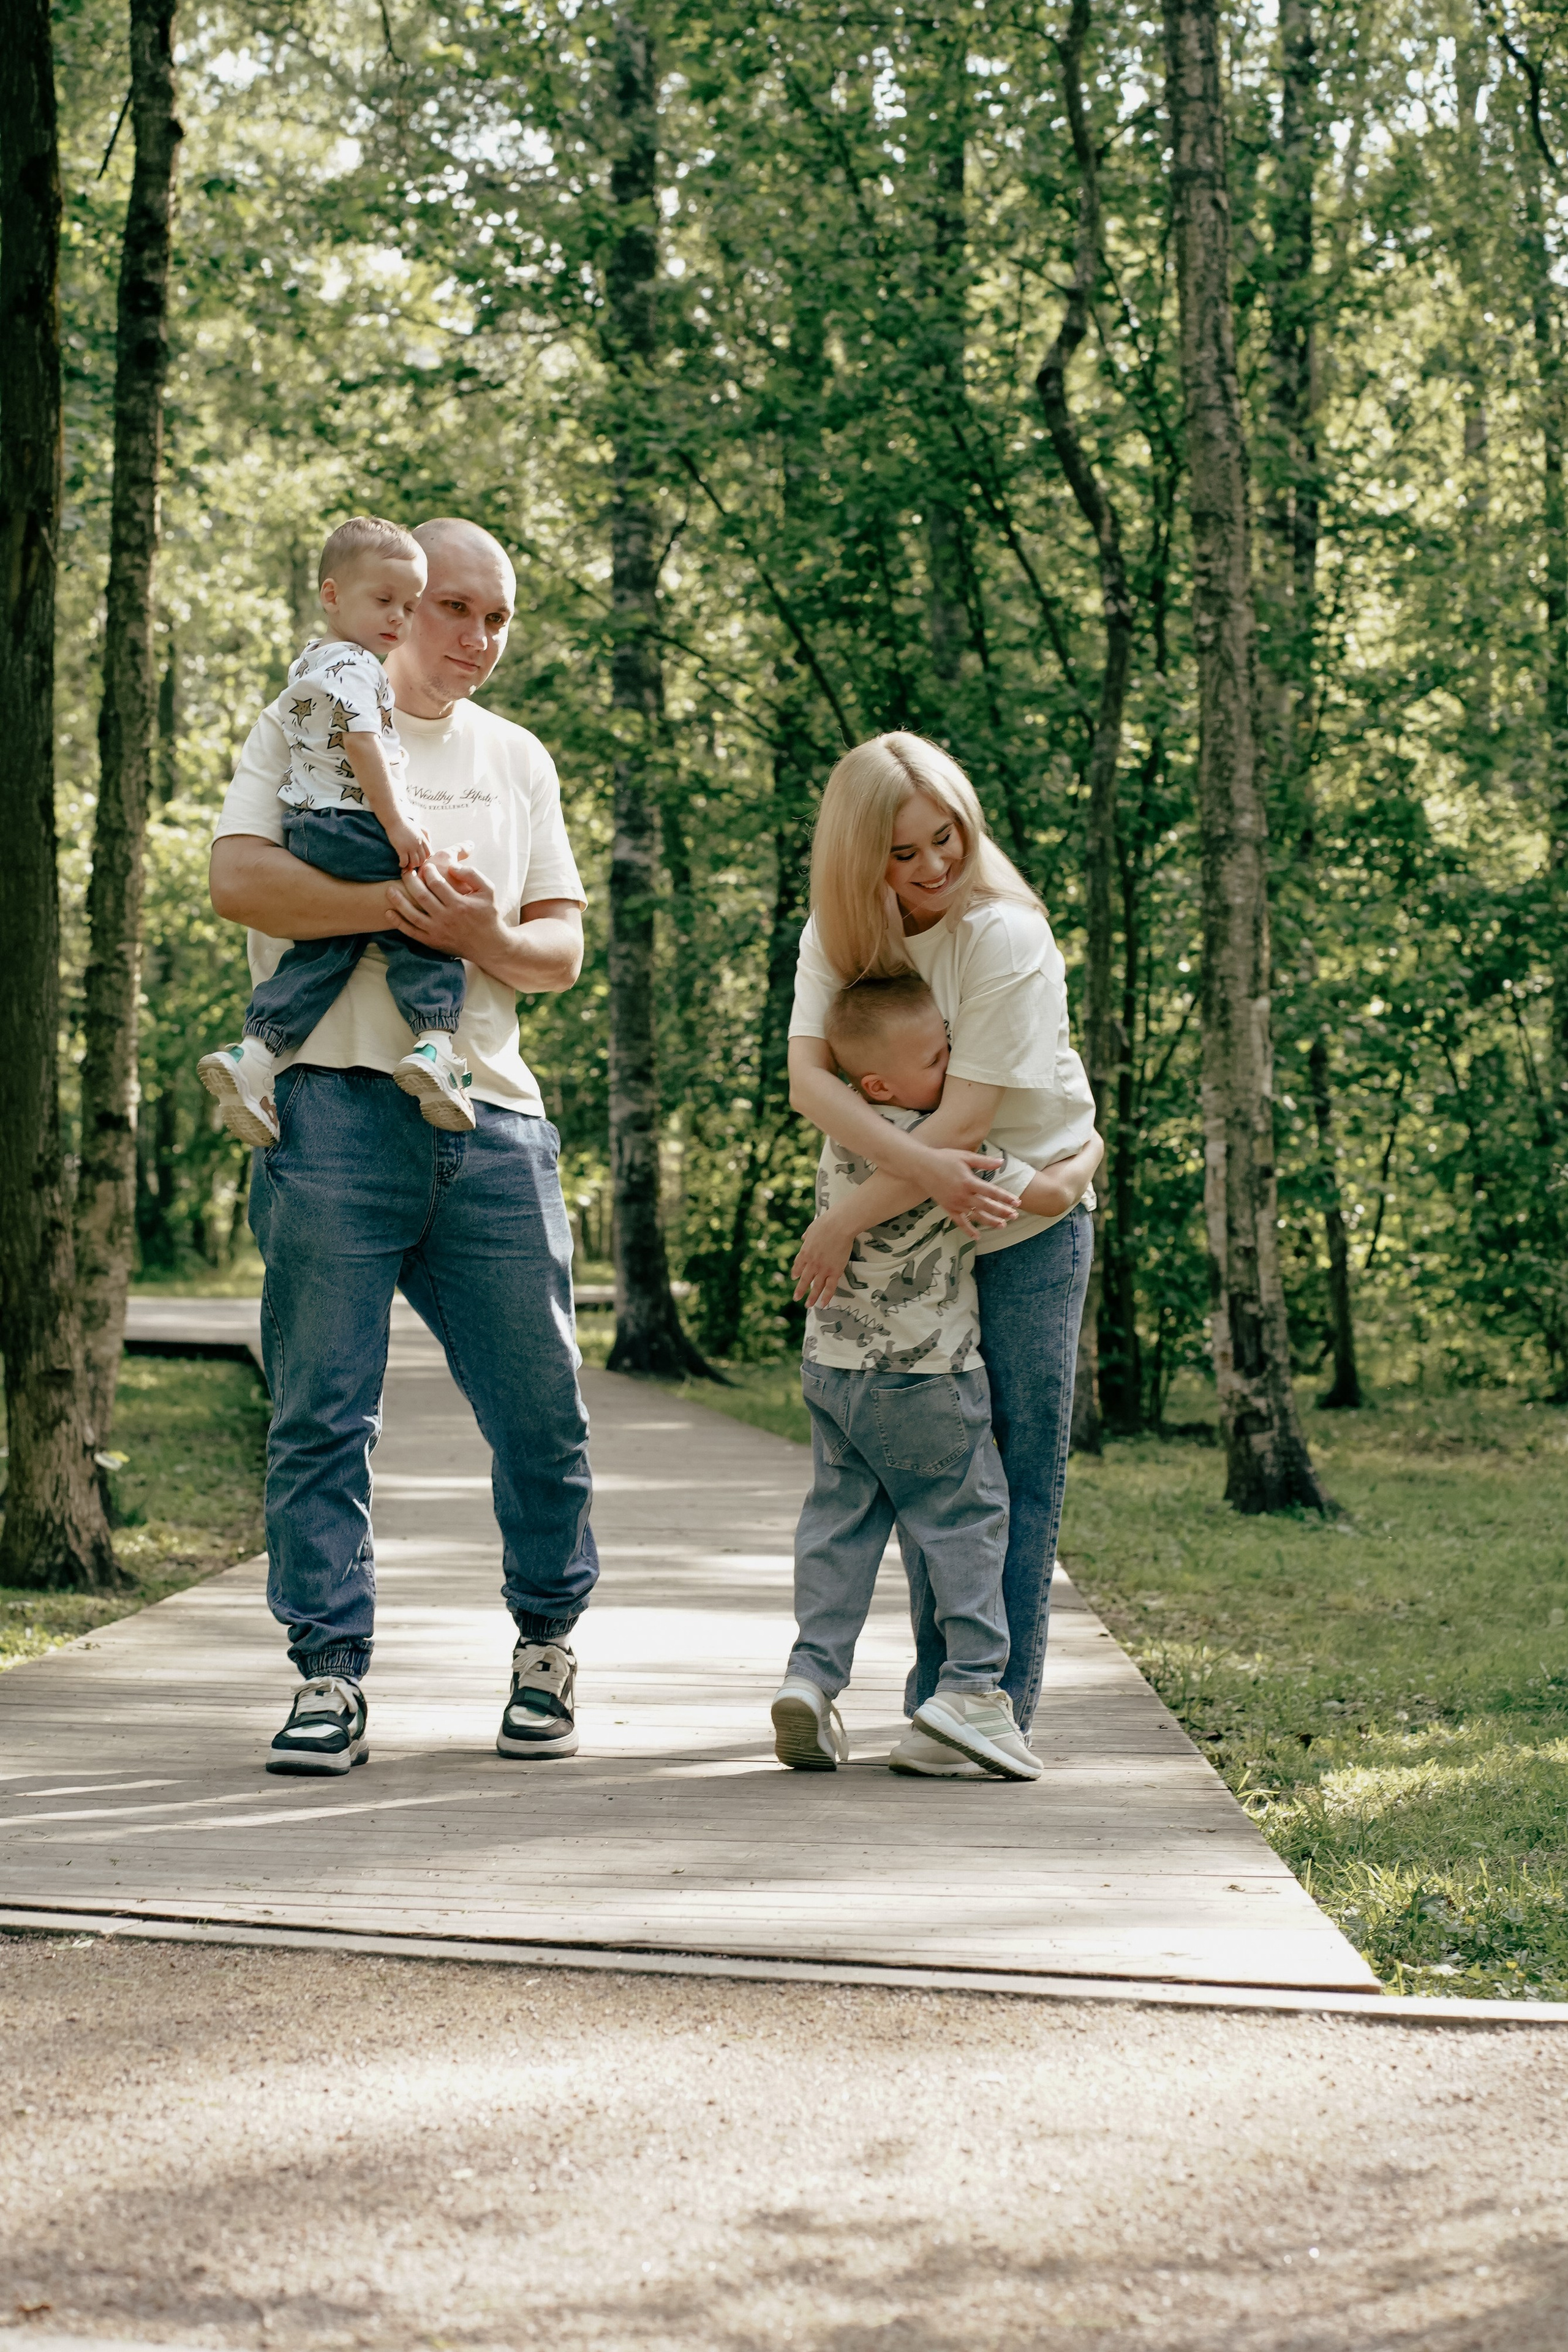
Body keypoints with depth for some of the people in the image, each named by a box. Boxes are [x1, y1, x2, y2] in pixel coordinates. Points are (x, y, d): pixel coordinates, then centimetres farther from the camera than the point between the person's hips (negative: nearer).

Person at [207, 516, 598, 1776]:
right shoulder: (306, 724, 9)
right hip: (337, 1106, -3)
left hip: (493, 1118, 4)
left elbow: (564, 947, 15)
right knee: (323, 1412, -5)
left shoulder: (518, 759, 21)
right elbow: (240, 878, -7)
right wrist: (399, 901, -15)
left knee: (544, 1409, 4)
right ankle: (331, 1675, 1)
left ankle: (548, 1645, 23)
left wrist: (488, 936, -7)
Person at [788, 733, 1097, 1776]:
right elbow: (808, 1075, -20)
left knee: (1019, 1464, -5)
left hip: (1028, 1225, -5)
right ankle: (938, 1692, 17)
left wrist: (848, 1219, -22)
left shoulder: (1004, 937, -20)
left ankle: (1000, 1701, 0)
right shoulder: (838, 934, -5)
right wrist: (921, 1167, -34)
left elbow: (968, 1114, -24)